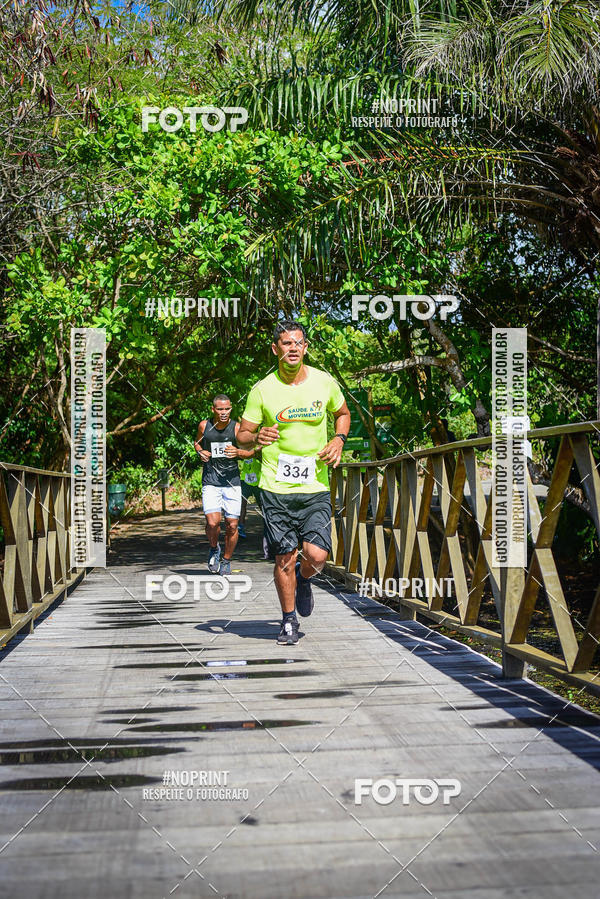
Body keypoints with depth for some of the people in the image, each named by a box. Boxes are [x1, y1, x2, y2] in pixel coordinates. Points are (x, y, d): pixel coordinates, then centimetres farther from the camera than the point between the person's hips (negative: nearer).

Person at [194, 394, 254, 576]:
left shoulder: (237, 428, -4)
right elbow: (197, 442, 21)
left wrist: (238, 452, -15)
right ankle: (214, 549, 16)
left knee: (232, 525, 2)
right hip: (210, 481, 0)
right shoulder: (204, 426, 0)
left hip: (232, 480, 0)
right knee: (213, 522, -15)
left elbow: (251, 451, 6)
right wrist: (200, 452, -1)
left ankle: (226, 561, 24)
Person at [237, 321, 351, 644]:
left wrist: (338, 440, 0)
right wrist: (257, 438, -19)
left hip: (316, 486, 1)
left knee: (317, 556, -10)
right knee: (284, 558, 2)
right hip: (276, 487, -1)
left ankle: (303, 579, 27)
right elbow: (242, 435, 5)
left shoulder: (325, 383, 1)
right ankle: (289, 621, 24)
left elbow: (342, 413, 20)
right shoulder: (262, 390, -3)